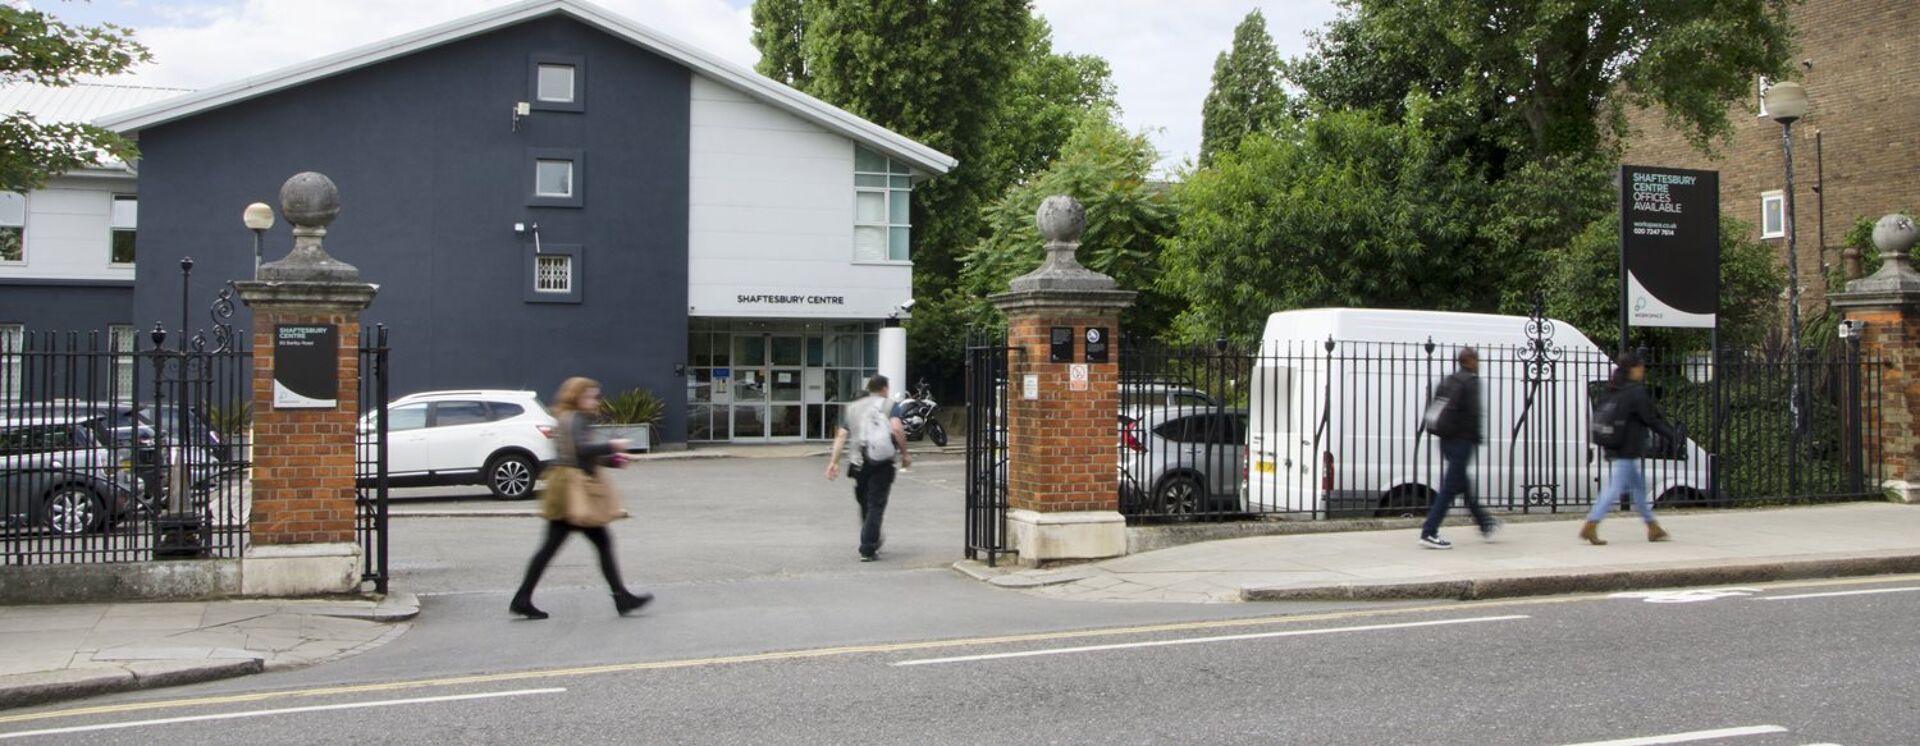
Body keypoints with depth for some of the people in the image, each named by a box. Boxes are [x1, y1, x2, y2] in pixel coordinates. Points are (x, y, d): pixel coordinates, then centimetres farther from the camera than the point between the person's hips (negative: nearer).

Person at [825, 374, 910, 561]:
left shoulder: (852, 408, 16)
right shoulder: (890, 405, 2)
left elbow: (841, 436, 8)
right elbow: (897, 429, -14)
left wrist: (834, 461, 5)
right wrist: (904, 453, -6)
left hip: (858, 462, 4)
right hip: (881, 463, -4)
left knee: (865, 504, 18)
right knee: (876, 506, -2)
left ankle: (872, 541, 32)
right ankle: (868, 550, -6)